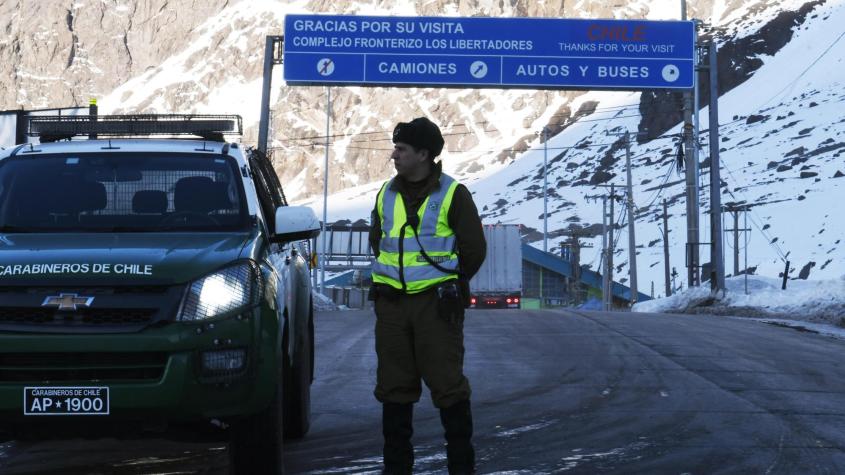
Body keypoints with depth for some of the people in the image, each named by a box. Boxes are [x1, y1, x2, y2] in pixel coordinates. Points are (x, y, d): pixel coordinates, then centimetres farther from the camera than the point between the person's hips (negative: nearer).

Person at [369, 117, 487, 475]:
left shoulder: (452, 194, -4)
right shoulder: (387, 194, 10)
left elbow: (474, 249, -1)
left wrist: (448, 286, 4)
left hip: (436, 302, -5)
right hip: (391, 302, 5)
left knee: (447, 382, -5)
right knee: (394, 385, 7)